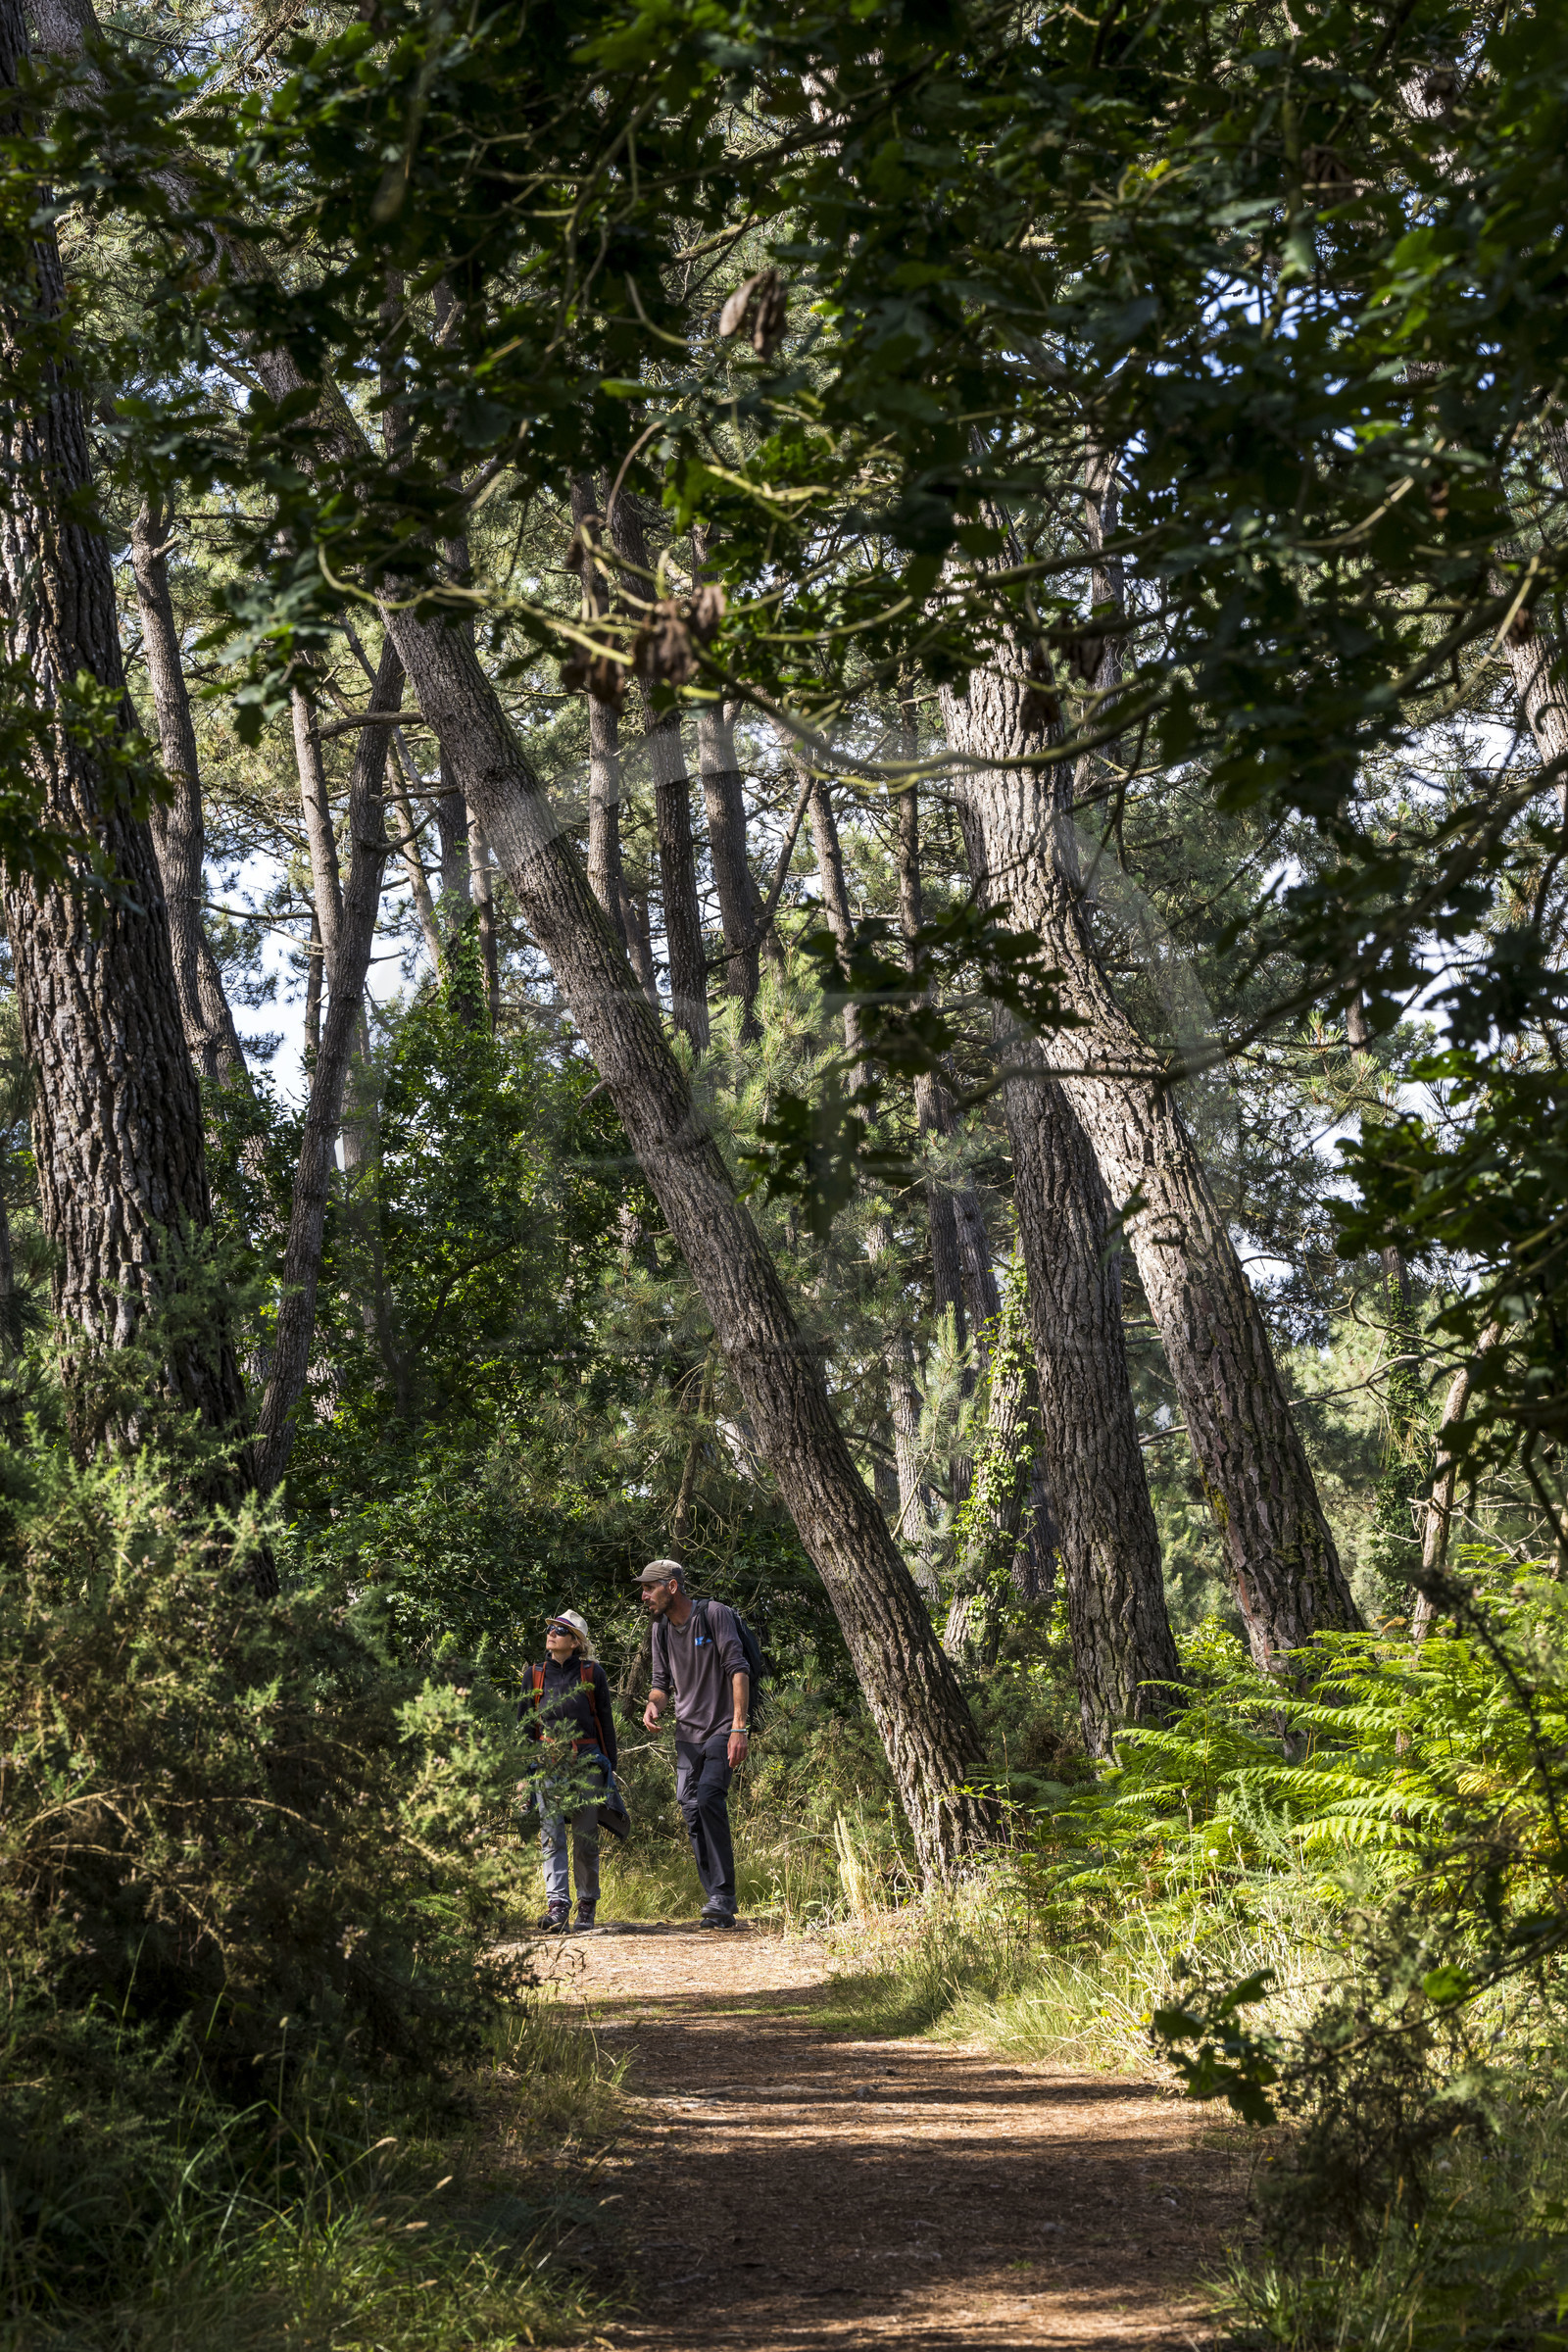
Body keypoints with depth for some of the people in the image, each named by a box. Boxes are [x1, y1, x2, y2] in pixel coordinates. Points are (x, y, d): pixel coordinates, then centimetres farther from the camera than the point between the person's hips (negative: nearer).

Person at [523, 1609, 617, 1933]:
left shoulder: (592, 1673, 5)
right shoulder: (535, 1675, 11)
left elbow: (606, 1721, 8)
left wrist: (609, 1765, 4)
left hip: (586, 1762, -1)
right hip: (549, 1763, 1)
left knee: (586, 1838, 3)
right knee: (551, 1836, -9)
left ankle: (587, 1905, 14)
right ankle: (558, 1906, -15)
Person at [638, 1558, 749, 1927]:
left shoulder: (715, 1614, -8)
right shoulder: (661, 1629, 11)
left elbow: (737, 1670, -12)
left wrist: (739, 1728, -19)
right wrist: (653, 1704, -7)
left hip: (722, 1730, -6)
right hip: (688, 1734, 6)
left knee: (709, 1800, -23)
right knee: (692, 1811, 0)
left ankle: (722, 1897, -18)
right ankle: (719, 1909, 5)